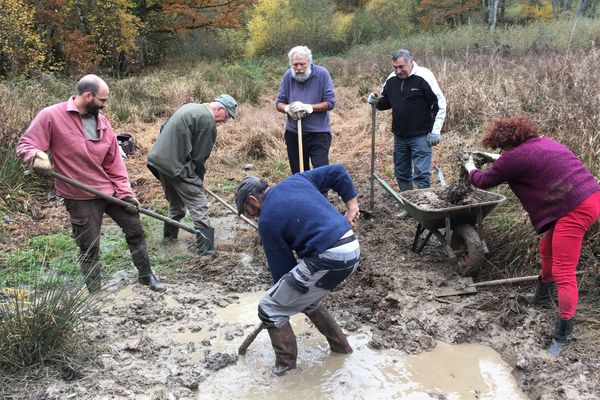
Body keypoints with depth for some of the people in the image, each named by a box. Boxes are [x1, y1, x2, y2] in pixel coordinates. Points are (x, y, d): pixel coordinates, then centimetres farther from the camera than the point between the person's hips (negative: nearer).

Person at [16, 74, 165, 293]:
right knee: (89, 248, 5)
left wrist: (126, 193, -1)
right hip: (80, 197, -5)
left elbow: (114, 163, 4)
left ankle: (146, 275, 31)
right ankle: (95, 294, 23)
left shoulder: (102, 122, 2)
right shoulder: (51, 116, -13)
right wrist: (37, 157, -33)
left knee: (135, 230, 12)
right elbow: (25, 145, -9)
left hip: (111, 191, 5)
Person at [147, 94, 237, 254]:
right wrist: (200, 179, 5)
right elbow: (200, 155, -10)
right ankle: (206, 246, -6)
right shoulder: (208, 120, -13)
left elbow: (164, 128, 21)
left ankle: (169, 235, 37)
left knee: (176, 203, 24)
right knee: (199, 205, -4)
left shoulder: (190, 107, 16)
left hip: (158, 159, 9)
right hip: (177, 167, -9)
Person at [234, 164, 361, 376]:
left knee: (269, 308, 5)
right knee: (305, 296, 31)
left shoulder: (267, 220, -3)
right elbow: (337, 172, 17)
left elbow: (281, 266, 3)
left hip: (329, 260, -9)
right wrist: (351, 203, 18)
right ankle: (339, 344, 41)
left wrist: (283, 290, 19)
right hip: (353, 250, 9)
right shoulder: (295, 180, 15)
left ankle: (285, 363, 20)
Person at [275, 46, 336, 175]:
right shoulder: (288, 76, -1)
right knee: (298, 173, 12)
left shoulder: (322, 73, -9)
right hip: (293, 133, 4)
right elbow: (279, 103, 4)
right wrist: (288, 108, -19)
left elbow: (330, 102, -11)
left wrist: (308, 107, -21)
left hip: (319, 132, -3)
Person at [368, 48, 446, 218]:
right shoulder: (391, 80, 2)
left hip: (420, 136, -6)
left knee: (421, 174, -6)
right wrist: (376, 101, -7)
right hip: (399, 136, 6)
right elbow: (386, 102, 17)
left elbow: (440, 104, -8)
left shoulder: (424, 77, -13)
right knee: (401, 173, 13)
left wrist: (435, 131, -11)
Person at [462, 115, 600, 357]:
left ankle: (563, 333, -2)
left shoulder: (515, 156, -11)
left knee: (563, 272, -6)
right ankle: (543, 294, 46)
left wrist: (470, 167, 23)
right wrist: (495, 160, 41)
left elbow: (484, 182, 3)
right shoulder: (542, 143, 16)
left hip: (574, 209, -10)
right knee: (547, 249, 26)